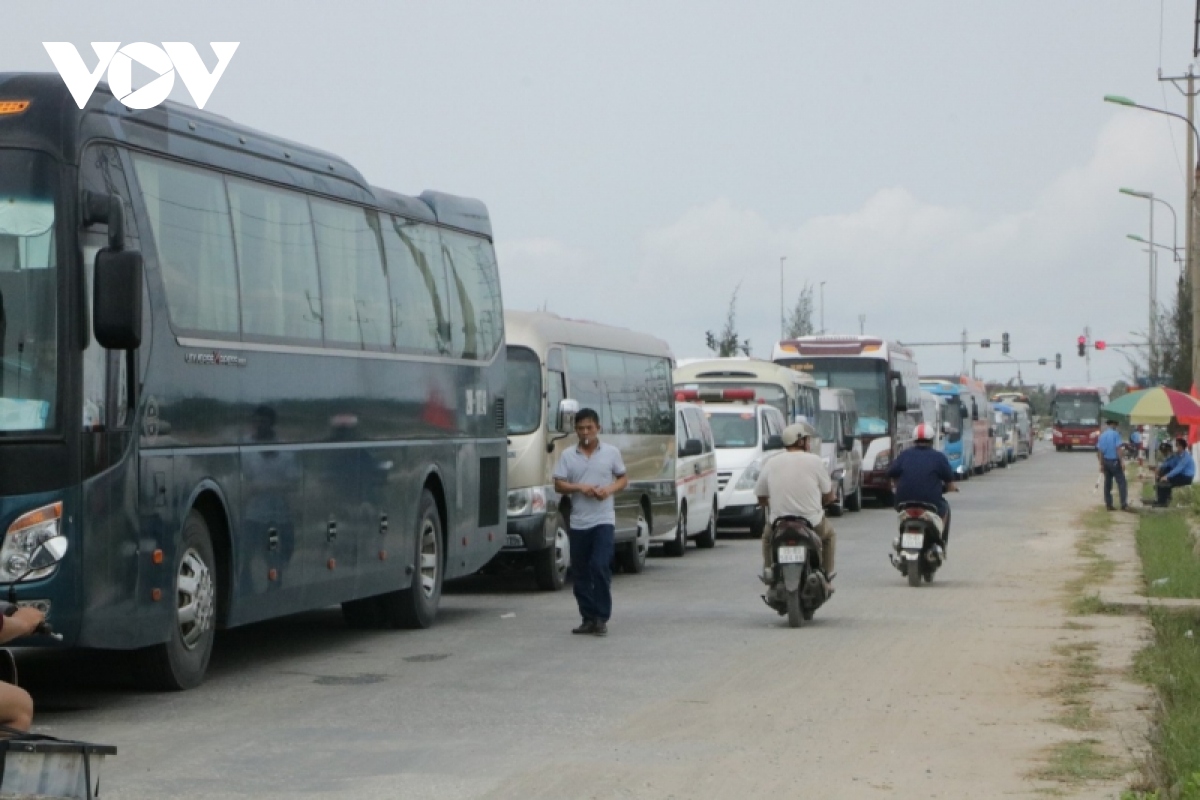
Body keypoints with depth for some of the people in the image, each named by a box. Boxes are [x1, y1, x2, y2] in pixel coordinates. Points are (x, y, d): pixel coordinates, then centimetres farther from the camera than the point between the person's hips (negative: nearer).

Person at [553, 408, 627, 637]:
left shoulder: (611, 453, 4)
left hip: (603, 519, -3)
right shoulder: (568, 455, 5)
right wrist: (579, 487, -14)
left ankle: (602, 618, -6)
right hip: (578, 522, 3)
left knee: (600, 567, -14)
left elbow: (623, 479, 10)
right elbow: (558, 485, 3)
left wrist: (610, 489, -10)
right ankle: (588, 618, 16)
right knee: (580, 573, 6)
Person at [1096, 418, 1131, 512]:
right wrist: (1122, 462, -15)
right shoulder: (1116, 434, -9)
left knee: (1107, 483, 11)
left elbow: (1099, 451, 8)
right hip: (1114, 461, -6)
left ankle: (1108, 505, 11)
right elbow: (1118, 449, -15)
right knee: (1121, 483, -6)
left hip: (1105, 462, 6)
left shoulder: (1102, 436, 9)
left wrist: (1101, 464, 12)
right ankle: (1124, 505, -14)